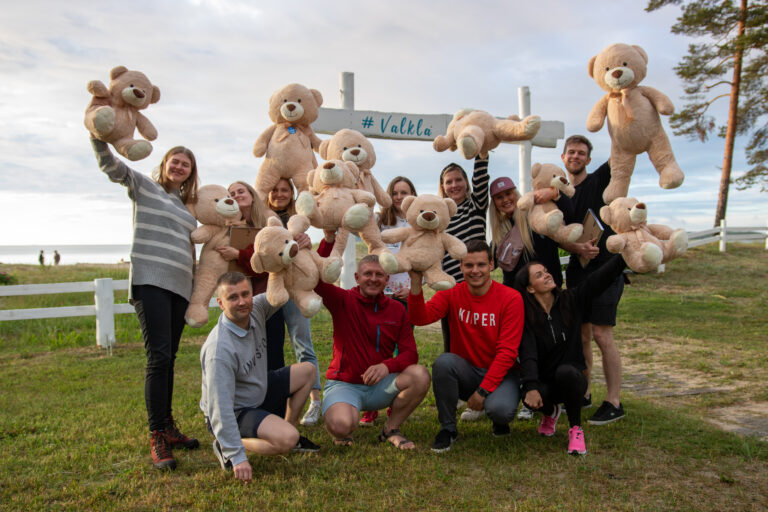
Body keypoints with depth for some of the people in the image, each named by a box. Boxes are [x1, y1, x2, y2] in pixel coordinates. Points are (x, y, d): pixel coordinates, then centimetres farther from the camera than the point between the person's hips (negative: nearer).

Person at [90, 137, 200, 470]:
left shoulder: (187, 206, 24)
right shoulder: (144, 186, 8)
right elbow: (109, 164, -7)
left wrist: (197, 288, 22)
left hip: (179, 287, 6)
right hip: (150, 282, -6)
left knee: (168, 359, 10)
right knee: (158, 357, -14)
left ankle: (167, 426, 18)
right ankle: (157, 438, -10)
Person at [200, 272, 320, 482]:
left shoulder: (256, 310, -12)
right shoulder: (219, 350, -34)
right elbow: (220, 408, -33)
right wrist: (237, 457, -33)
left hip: (259, 393, 9)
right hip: (233, 413, -9)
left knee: (307, 370, 11)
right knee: (287, 439, -28)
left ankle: (288, 428, 16)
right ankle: (225, 447, -6)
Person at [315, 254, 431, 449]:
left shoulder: (396, 309, 4)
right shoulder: (343, 300, -5)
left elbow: (410, 353, -2)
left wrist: (387, 366, -22)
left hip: (380, 385, 4)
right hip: (344, 384, -3)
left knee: (420, 375, -24)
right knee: (341, 425, -34)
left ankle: (391, 429, 0)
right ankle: (342, 433, 8)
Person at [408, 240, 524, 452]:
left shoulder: (511, 298, -10)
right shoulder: (451, 294, -2)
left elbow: (507, 351, -14)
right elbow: (420, 317, -19)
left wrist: (483, 390, -19)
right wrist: (416, 283, -34)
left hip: (500, 373, -2)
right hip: (465, 372, 2)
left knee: (500, 410, -32)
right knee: (443, 361, -30)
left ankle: (499, 419, 9)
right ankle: (448, 428, -9)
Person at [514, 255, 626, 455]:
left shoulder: (571, 300, -2)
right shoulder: (525, 317, -9)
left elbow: (601, 276, -10)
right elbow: (527, 355, -22)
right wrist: (530, 387, -37)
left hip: (572, 378, 0)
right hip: (544, 383, 0)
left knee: (565, 371, -35)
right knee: (531, 399, -33)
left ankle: (576, 428, -9)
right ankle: (551, 412, 9)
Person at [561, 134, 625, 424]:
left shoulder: (599, 180, -1)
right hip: (577, 267, 6)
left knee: (601, 335, -8)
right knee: (581, 334, 11)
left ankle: (613, 403, 1)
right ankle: (583, 394, 24)